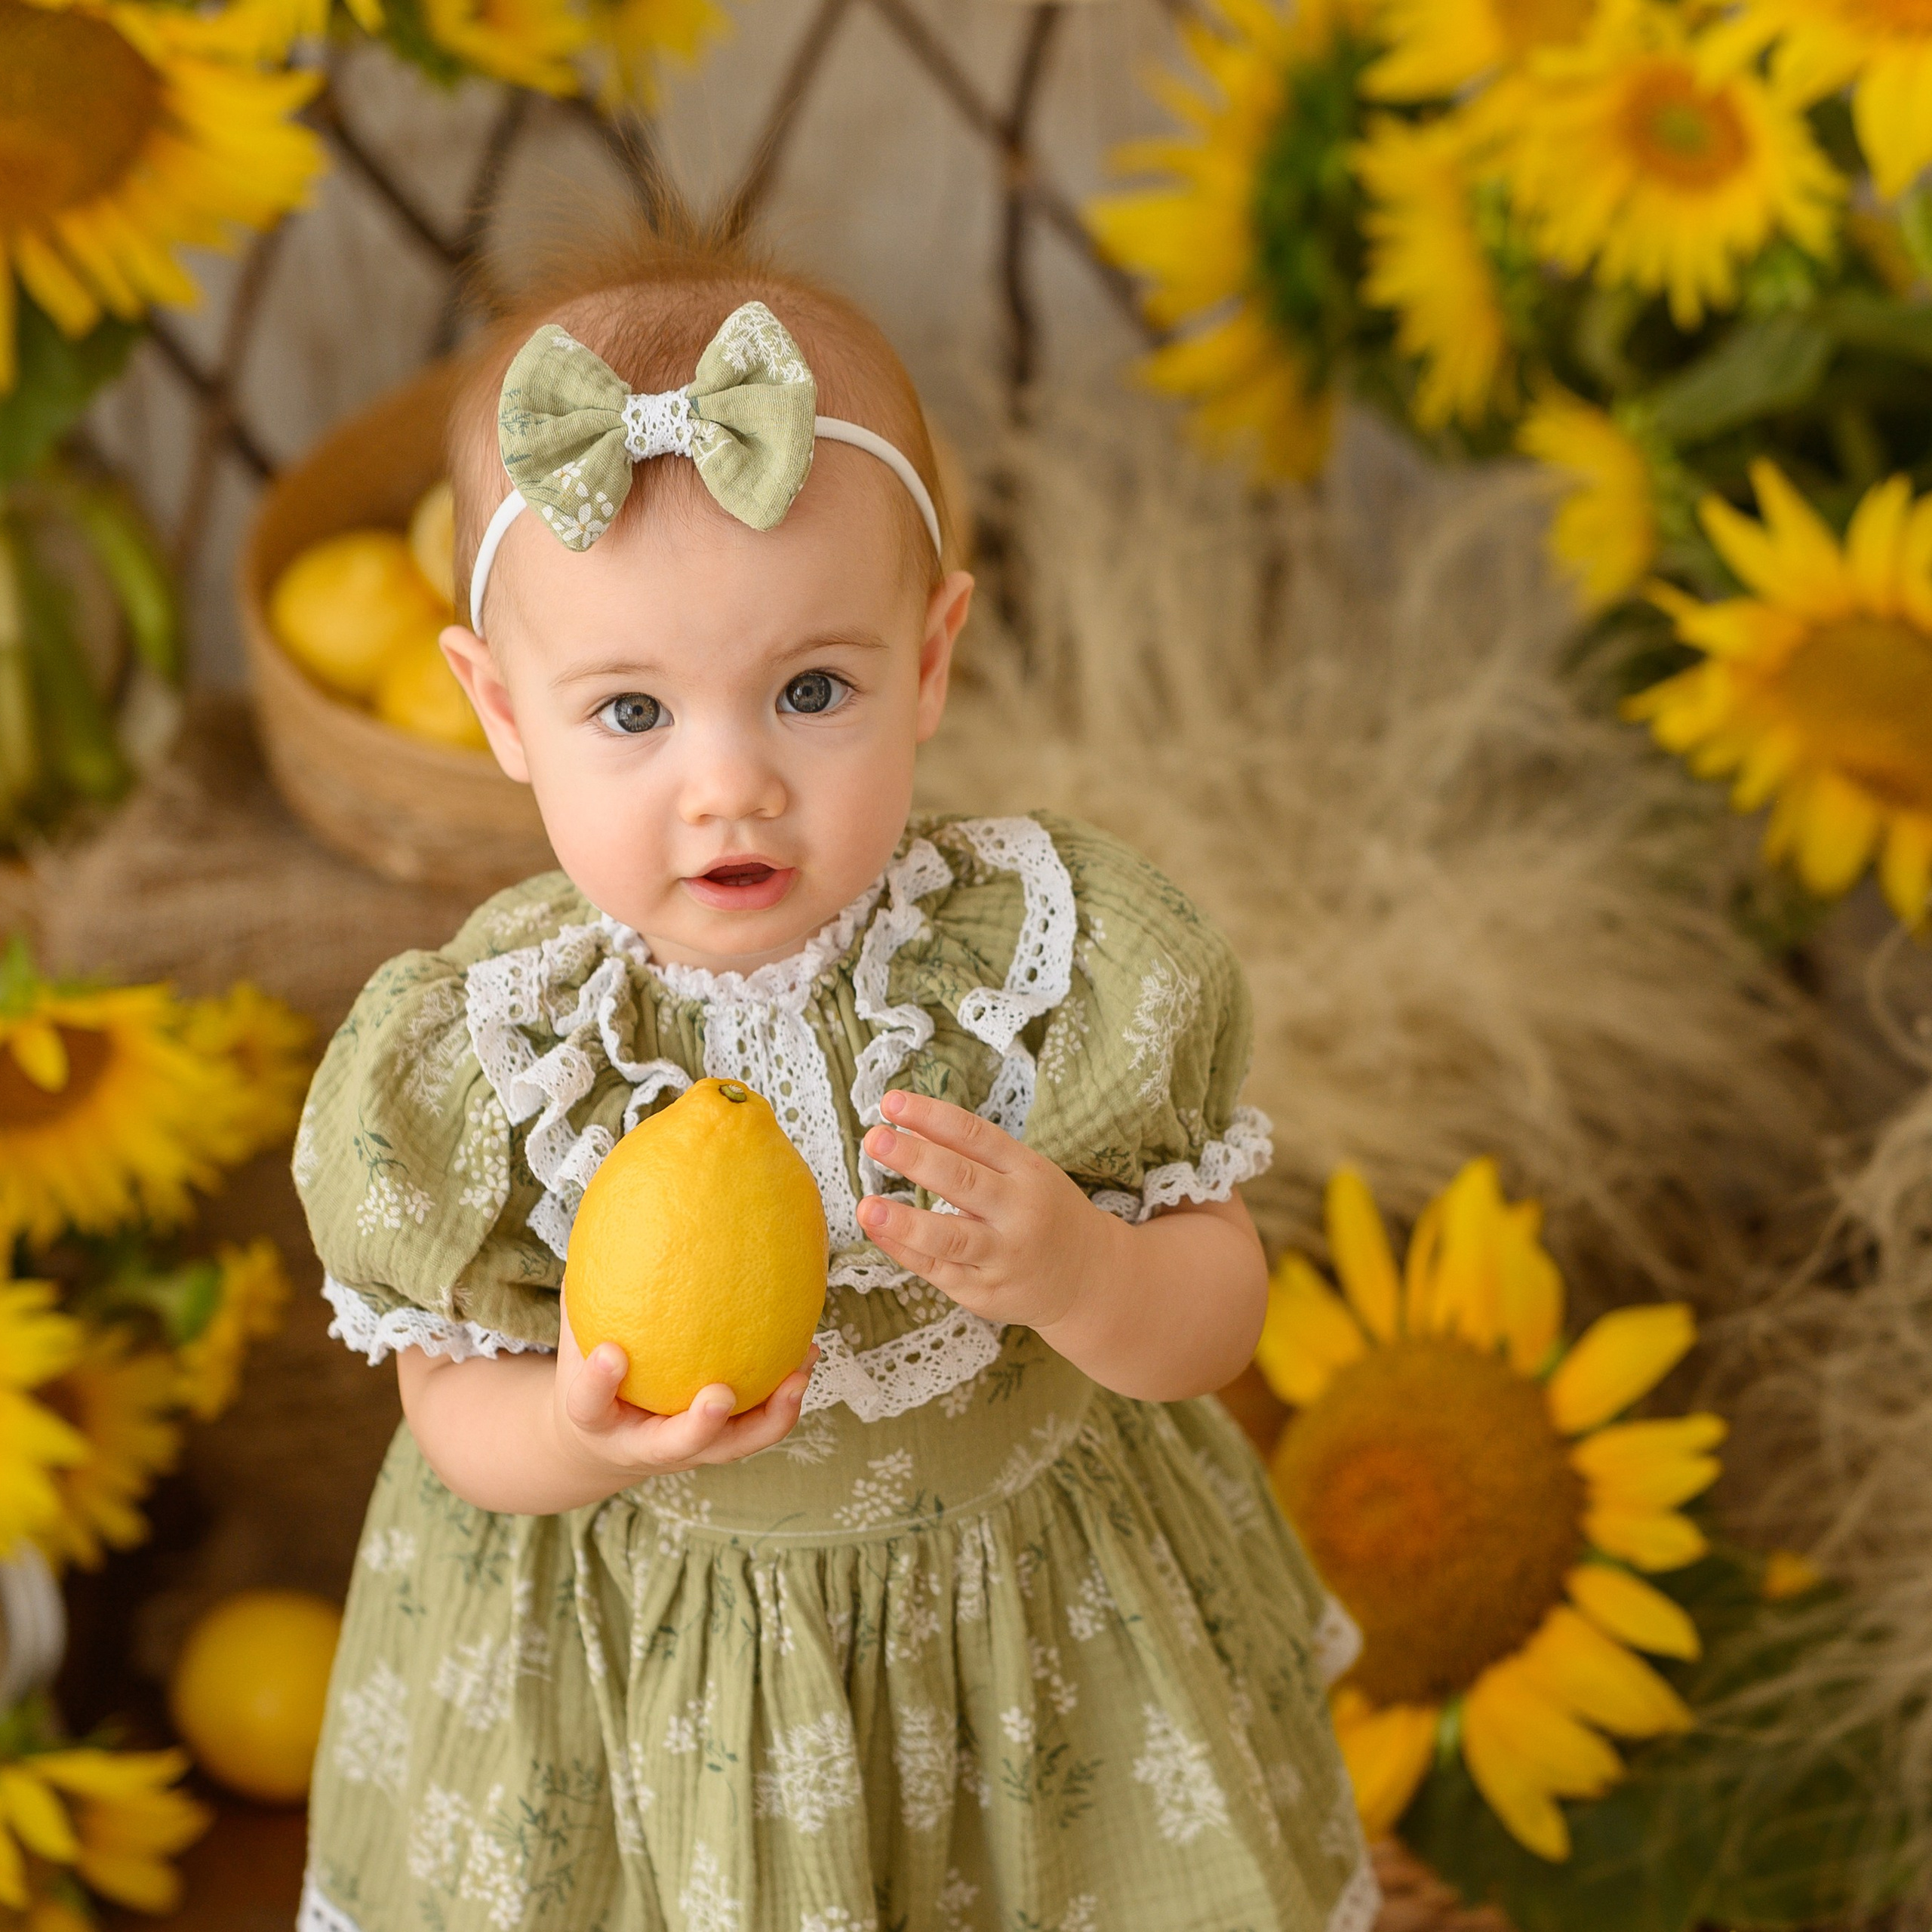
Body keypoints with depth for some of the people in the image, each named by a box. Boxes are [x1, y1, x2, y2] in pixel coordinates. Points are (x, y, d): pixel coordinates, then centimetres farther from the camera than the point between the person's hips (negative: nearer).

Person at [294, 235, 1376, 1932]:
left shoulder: (1059, 961, -23)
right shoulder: (470, 1066, -23)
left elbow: (1216, 1320, -12)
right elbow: (455, 1417, -9)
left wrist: (1066, 1268, -35)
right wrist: (578, 1435, -32)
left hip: (1035, 1615, 1)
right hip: (631, 1659, -1)